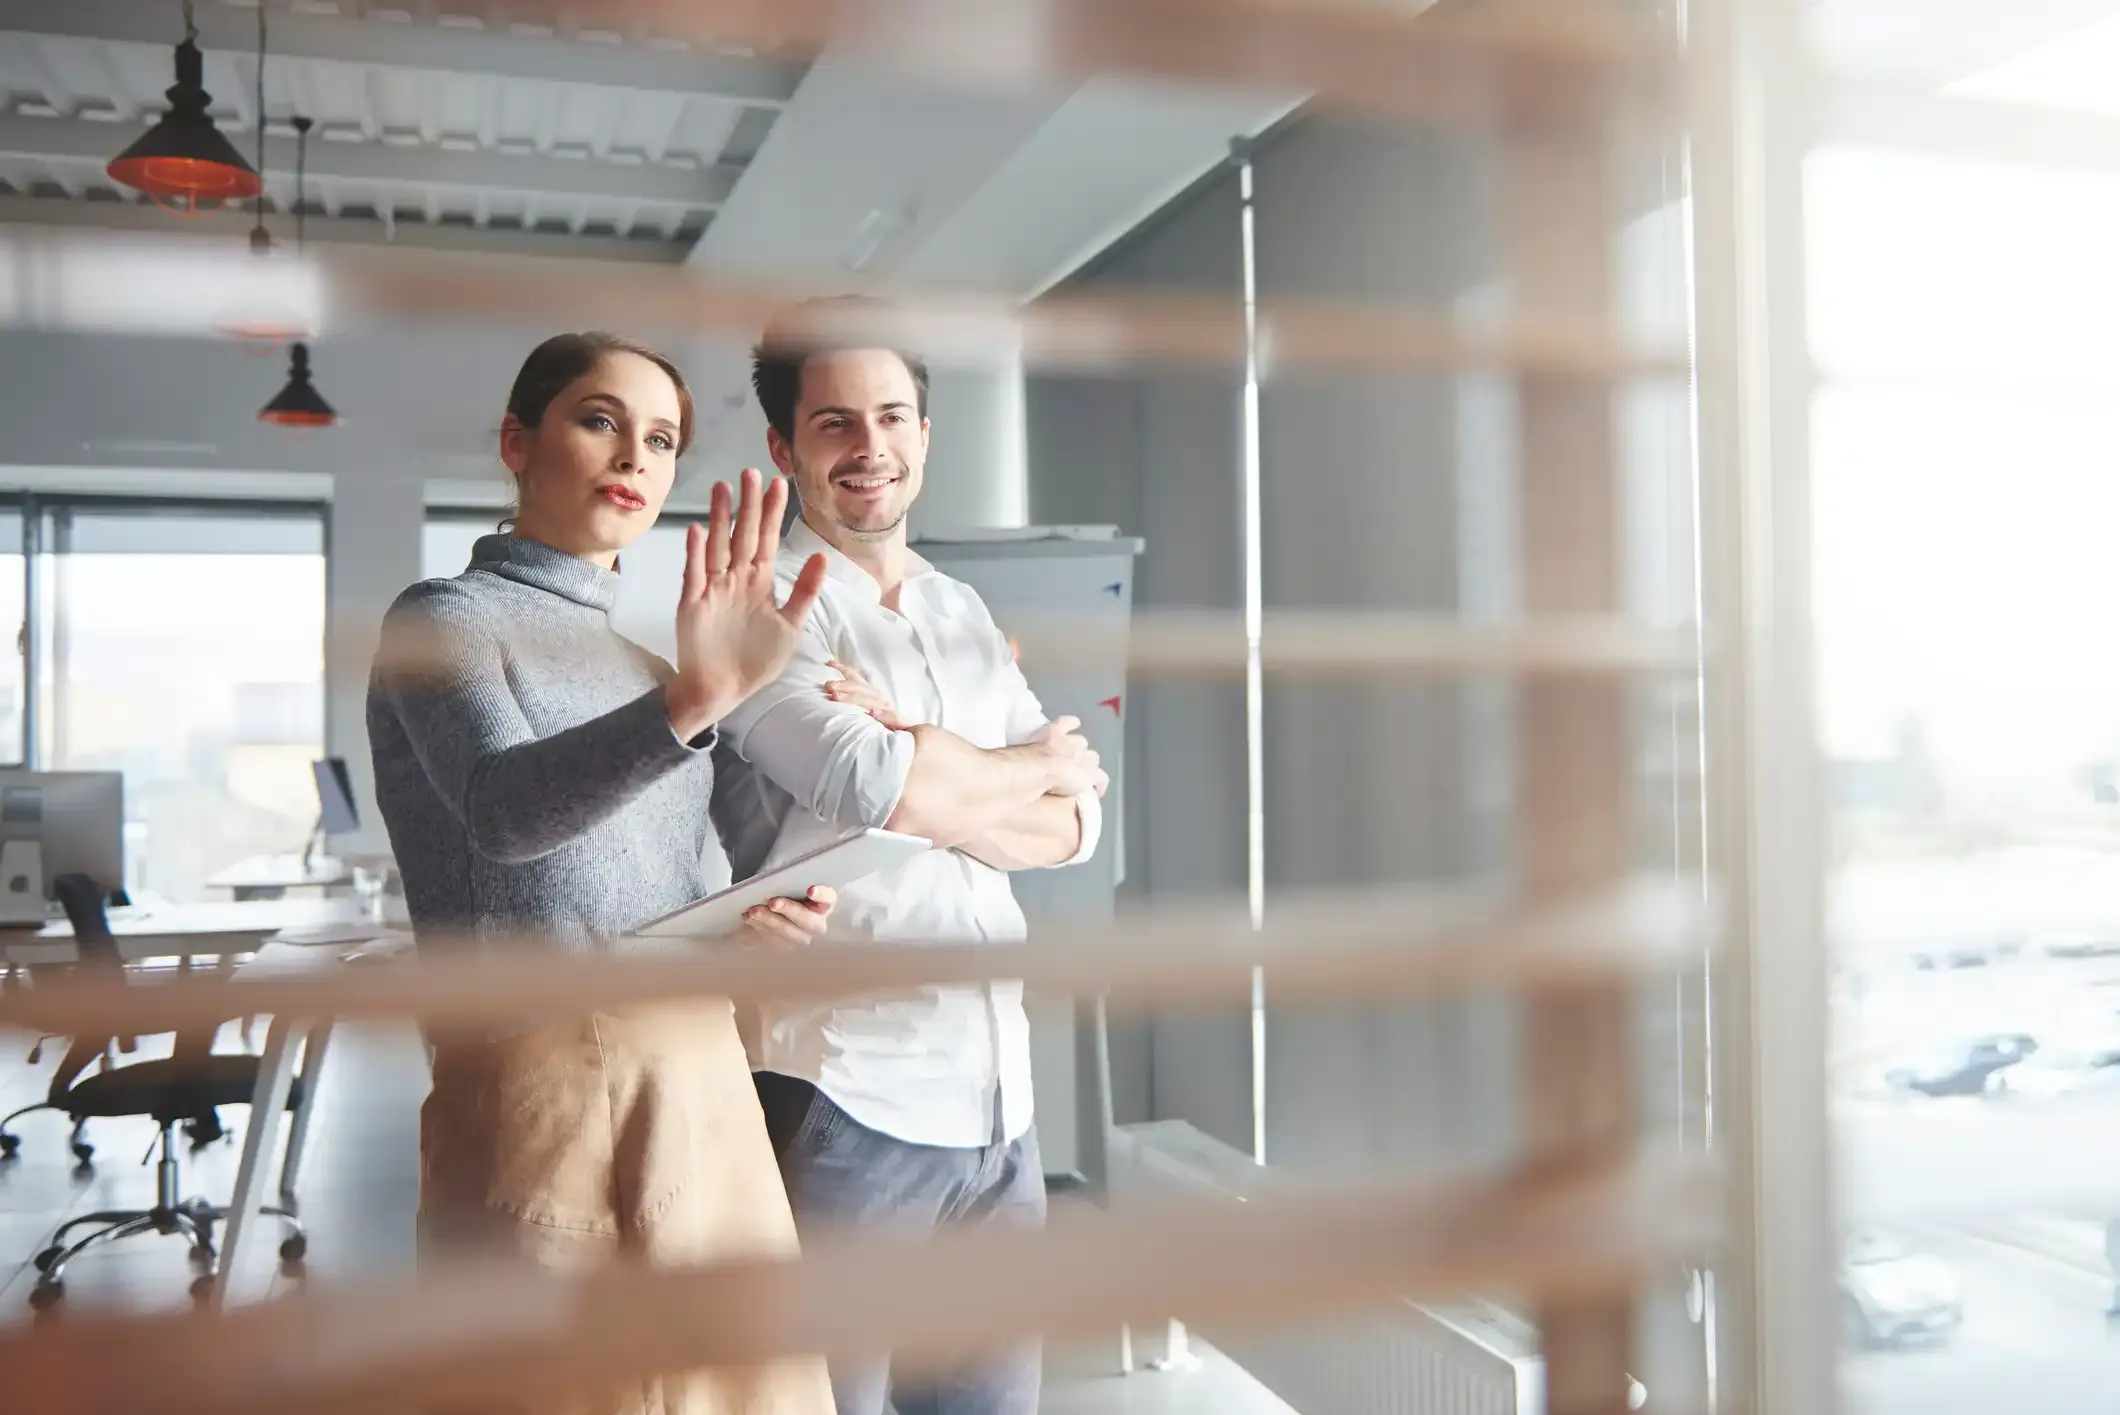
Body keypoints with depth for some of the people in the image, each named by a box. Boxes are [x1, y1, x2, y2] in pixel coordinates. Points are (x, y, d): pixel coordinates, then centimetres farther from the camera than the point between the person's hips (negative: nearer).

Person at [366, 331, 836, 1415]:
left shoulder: (645, 659, 18)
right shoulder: (444, 618, -3)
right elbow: (505, 811, -24)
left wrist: (751, 919, 1)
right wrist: (690, 700, -41)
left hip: (706, 1089, 7)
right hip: (547, 1093, -6)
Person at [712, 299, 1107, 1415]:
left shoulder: (966, 615, 15)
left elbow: (1075, 822, 7)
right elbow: (876, 785, -21)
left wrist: (936, 781, -11)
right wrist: (1031, 763, -3)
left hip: (998, 1099, 6)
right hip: (845, 1099, -6)